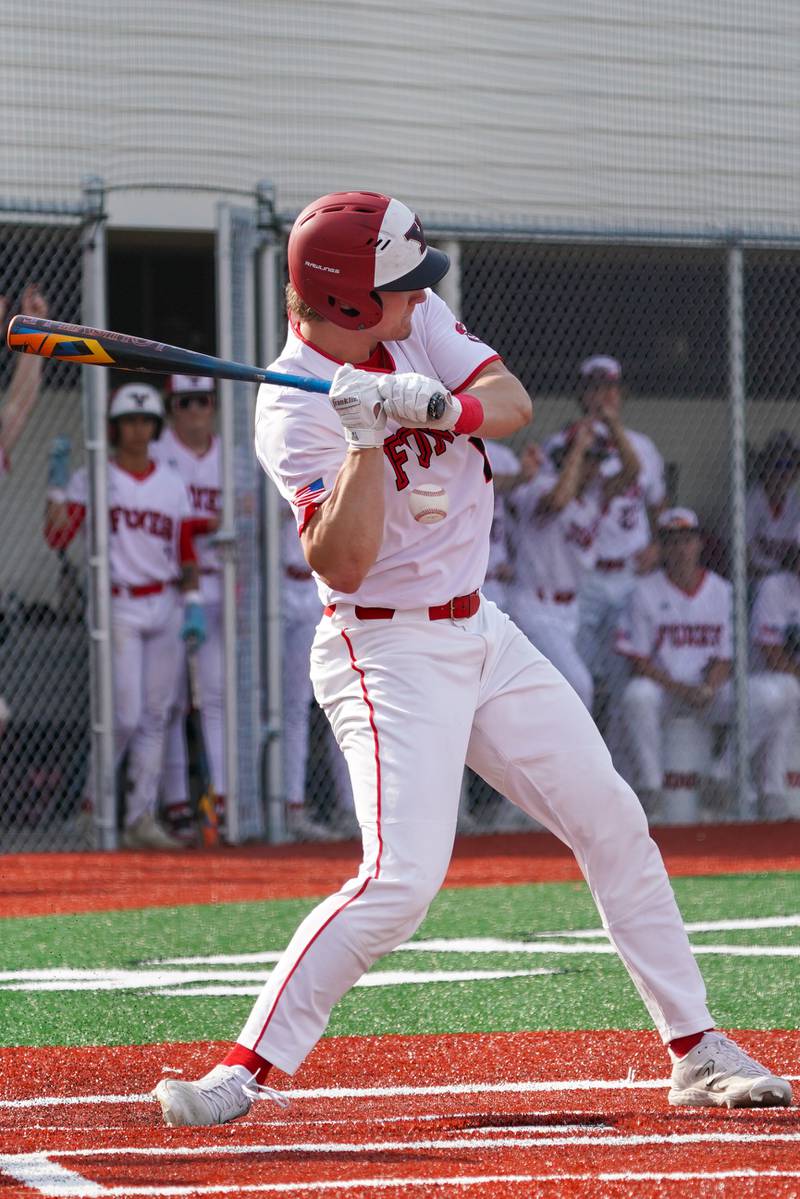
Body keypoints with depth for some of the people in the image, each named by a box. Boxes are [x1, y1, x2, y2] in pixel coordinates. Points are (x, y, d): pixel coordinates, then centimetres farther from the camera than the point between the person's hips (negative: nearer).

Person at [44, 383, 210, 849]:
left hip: (165, 608, 4)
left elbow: (187, 552, 12)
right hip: (117, 609, -4)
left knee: (155, 717, 2)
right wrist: (59, 482, -17)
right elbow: (56, 535, -11)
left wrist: (193, 606, 2)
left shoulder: (173, 483, 11)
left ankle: (142, 819, 6)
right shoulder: (92, 480, 0)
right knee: (126, 716, -11)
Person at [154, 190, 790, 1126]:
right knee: (402, 878, -22)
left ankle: (697, 1052, 19)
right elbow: (341, 565, -28)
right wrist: (366, 440, -38)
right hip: (388, 653, -8)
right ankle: (244, 1068, -16)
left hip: (479, 632, 8)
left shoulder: (417, 322, 0)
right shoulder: (294, 412, -21)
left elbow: (512, 402, -9)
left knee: (614, 825, 9)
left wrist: (440, 407, -29)